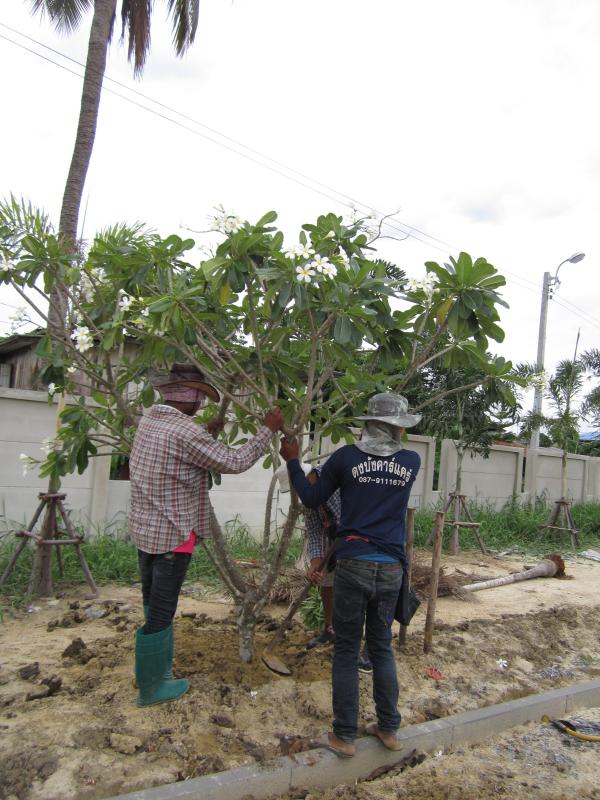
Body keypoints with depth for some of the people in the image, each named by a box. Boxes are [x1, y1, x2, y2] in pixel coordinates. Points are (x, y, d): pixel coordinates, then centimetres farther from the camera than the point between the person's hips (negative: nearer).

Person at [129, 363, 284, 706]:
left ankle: (160, 668, 42)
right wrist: (269, 429, -8)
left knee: (154, 606, 23)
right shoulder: (186, 432, -23)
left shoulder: (149, 420, 3)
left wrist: (207, 433, 19)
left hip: (144, 529, 9)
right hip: (172, 535, -9)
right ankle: (151, 688, 21)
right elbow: (235, 462, -17)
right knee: (161, 613, 5)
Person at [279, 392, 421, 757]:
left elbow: (313, 499, 4)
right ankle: (389, 729, 29)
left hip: (353, 565, -3)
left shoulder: (346, 457, -7)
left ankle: (344, 737, 18)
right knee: (382, 647, 19)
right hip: (391, 569, 3)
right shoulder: (412, 462, 0)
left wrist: (293, 461, 15)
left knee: (347, 650, 9)